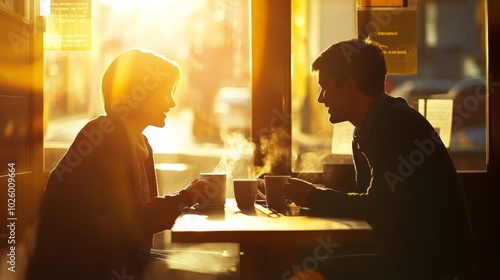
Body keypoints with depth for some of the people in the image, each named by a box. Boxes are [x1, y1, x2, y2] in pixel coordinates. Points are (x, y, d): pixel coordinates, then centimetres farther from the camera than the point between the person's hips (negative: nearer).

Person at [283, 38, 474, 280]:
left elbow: (376, 209, -21)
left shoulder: (398, 124, -18)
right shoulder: (364, 134, 10)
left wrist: (312, 196, -10)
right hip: (407, 255, 8)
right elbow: (364, 204, 12)